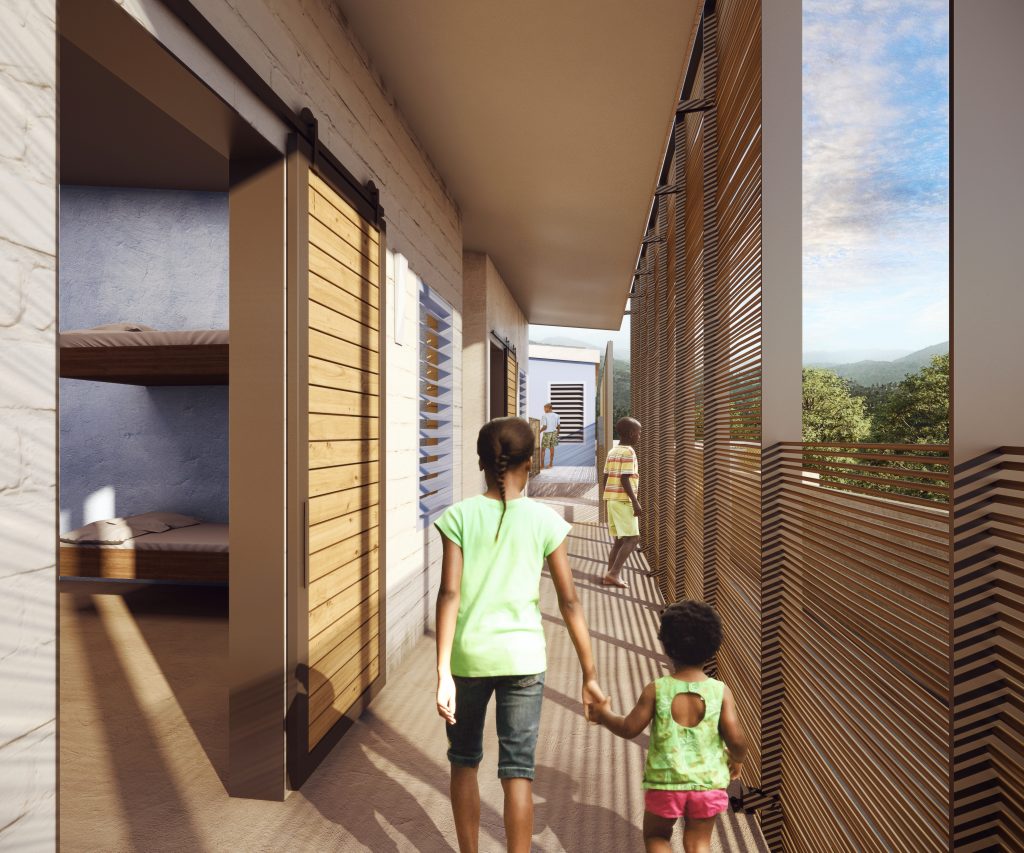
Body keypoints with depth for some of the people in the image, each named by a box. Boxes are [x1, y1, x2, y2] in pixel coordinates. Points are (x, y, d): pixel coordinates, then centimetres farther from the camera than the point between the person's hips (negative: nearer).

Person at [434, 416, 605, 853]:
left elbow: (449, 593, -14)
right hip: (522, 657, 0)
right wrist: (590, 676, 3)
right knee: (518, 768, 10)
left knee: (464, 760, 21)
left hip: (469, 656, 1)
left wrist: (443, 673, -13)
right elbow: (569, 602, -4)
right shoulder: (545, 520, -5)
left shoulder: (459, 515, -6)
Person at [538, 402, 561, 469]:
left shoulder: (544, 416, -15)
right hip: (554, 433, 5)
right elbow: (559, 426, 4)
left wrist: (539, 431, -6)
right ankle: (551, 464, 20)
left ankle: (542, 465, 8)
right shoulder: (556, 416, 1)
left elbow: (544, 427, -19)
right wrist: (558, 431, 22)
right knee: (552, 448, 14)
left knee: (543, 449, 6)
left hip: (546, 433, -5)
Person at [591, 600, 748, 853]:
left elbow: (629, 729, -8)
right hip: (708, 782, 1)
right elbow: (736, 740, -11)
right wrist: (737, 758, 12)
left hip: (665, 780, -1)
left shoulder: (656, 690, -13)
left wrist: (604, 715, 11)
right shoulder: (721, 691, -11)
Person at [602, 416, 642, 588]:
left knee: (619, 540, 12)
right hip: (624, 501, -9)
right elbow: (624, 480, -18)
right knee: (632, 538, -5)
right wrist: (635, 502, -17)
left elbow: (605, 478, 15)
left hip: (611, 499, 9)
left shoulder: (612, 452, 13)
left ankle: (611, 575, 11)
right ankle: (614, 573, -11)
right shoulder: (628, 452, -11)